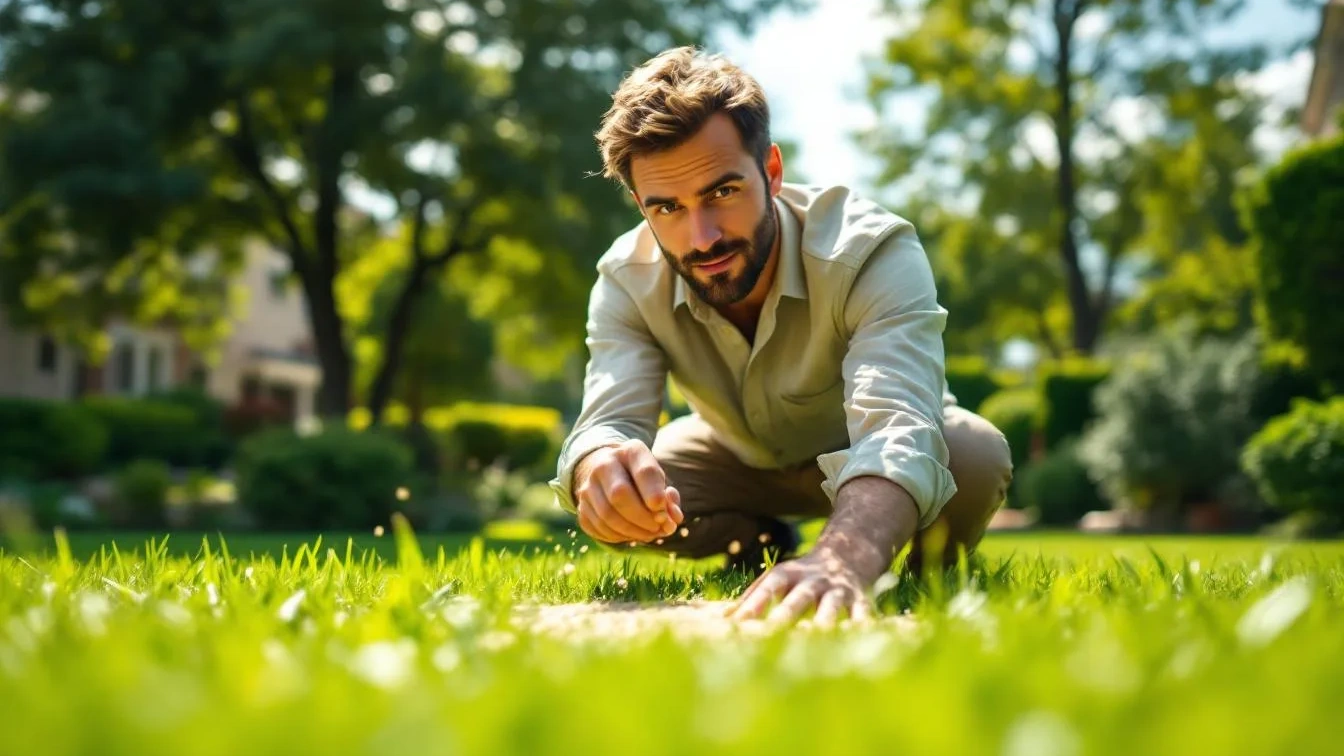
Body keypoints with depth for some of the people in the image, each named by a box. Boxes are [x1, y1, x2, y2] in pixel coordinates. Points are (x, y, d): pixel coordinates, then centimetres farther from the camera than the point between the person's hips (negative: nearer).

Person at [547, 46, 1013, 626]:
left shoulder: (873, 254, -38)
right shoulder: (627, 281, -25)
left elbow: (896, 434, -54)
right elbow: (609, 422, -37)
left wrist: (841, 558, -77)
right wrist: (601, 467, -65)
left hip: (861, 454, -3)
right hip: (742, 455, 3)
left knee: (976, 457, -36)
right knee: (601, 491, -24)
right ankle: (760, 545, 6)